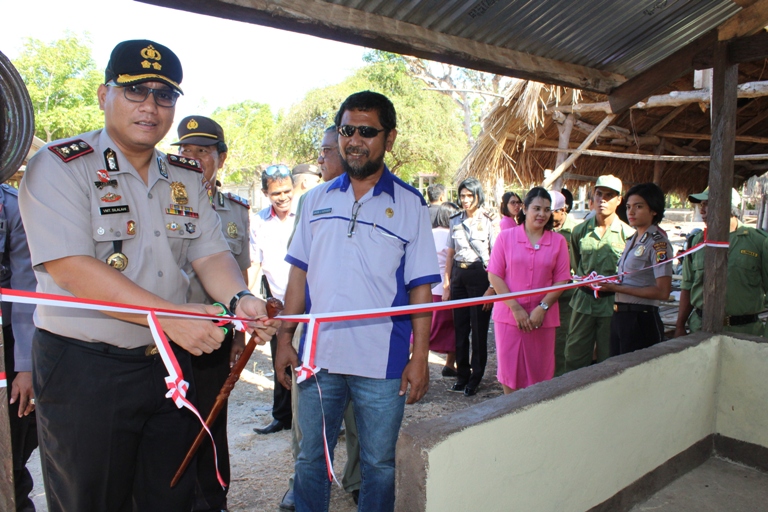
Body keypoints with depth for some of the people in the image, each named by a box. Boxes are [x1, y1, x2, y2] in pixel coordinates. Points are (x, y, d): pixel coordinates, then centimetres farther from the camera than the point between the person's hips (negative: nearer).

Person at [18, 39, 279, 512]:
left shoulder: (188, 179, 8)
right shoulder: (60, 166, -9)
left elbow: (211, 254, 3)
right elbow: (70, 268, -21)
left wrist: (238, 298, -19)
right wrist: (172, 316, -27)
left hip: (170, 364, 5)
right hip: (84, 370, -4)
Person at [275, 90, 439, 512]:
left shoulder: (409, 204, -1)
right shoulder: (317, 199, 7)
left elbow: (421, 287, -2)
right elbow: (299, 274, 9)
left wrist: (420, 357, -7)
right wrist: (285, 338, 4)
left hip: (382, 362, -2)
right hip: (317, 355, 3)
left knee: (379, 464, 13)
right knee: (310, 459, 17)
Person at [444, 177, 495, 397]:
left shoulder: (488, 222, -5)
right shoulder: (456, 221, 9)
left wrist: (492, 287, -14)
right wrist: (446, 284, 10)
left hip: (480, 275, -4)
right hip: (459, 276, 5)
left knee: (479, 329, 2)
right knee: (460, 328, 8)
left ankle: (475, 378, 15)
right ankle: (462, 375, 21)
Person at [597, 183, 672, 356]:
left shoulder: (658, 243, -12)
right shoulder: (632, 240, 15)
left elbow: (663, 292, -19)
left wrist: (618, 288, -19)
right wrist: (607, 283, 1)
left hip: (641, 320, -8)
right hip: (619, 316, 8)